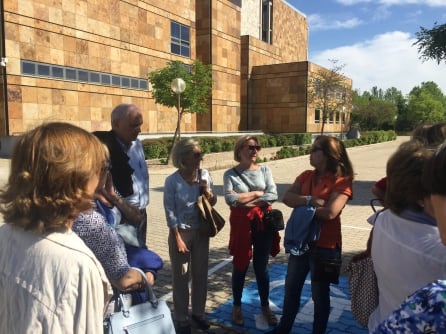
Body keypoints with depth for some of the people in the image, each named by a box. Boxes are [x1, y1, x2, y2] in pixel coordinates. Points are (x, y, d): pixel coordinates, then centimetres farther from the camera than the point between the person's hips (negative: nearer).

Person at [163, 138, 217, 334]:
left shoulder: (204, 175, -5)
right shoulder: (172, 181, -15)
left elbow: (213, 203, 5)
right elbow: (170, 211, -11)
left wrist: (208, 192, -16)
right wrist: (178, 238, -12)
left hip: (201, 231, 4)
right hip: (181, 232, -4)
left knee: (200, 274, 14)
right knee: (181, 276, 8)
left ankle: (198, 312, 34)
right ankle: (181, 318, 25)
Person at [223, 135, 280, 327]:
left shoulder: (264, 170, 3)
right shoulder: (230, 174, -4)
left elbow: (273, 195, -9)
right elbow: (230, 199, -18)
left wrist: (246, 200, -14)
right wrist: (257, 192, -12)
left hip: (263, 223, 2)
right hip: (241, 224, -2)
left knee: (261, 267, 13)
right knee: (240, 267, 10)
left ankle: (265, 307, 31)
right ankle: (237, 307, 30)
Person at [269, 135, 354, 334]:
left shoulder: (341, 181, -14)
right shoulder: (306, 176, 5)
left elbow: (330, 212, -26)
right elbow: (287, 197, -7)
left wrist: (302, 206, -13)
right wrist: (310, 201, -22)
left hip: (325, 245, -6)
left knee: (320, 294, 12)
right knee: (291, 288, 20)